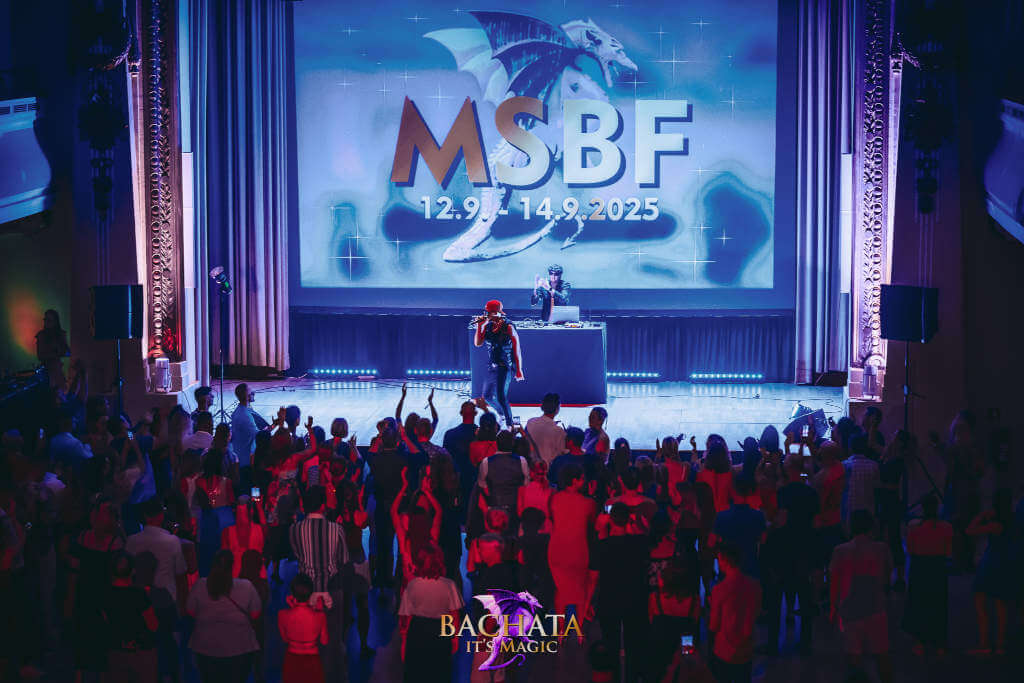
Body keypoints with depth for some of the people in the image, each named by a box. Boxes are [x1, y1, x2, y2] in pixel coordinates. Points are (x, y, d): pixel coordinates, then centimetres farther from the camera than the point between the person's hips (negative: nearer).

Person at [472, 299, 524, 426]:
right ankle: (502, 412, 41)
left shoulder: (508, 327, -13)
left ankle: (509, 425, -5)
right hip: (492, 367, 8)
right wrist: (479, 326, -10)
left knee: (501, 397, -17)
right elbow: (477, 343, 3)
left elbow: (517, 349, -10)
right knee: (487, 396, 15)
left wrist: (519, 370, -10)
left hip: (506, 367, -8)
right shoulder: (487, 326, 5)